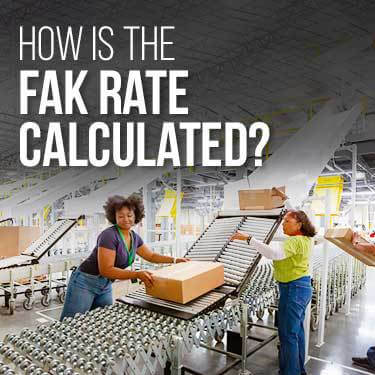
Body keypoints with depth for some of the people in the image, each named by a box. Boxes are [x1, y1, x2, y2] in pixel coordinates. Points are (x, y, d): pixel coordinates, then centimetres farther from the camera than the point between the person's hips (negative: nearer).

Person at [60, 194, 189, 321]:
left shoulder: (134, 237, 2)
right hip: (85, 283, -7)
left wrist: (174, 260, 8)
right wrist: (137, 274, -29)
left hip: (105, 287, 7)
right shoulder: (109, 235, -21)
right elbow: (106, 270, -24)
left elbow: (151, 256, 17)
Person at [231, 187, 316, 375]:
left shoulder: (295, 241, -22)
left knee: (288, 334, -2)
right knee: (297, 330, 21)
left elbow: (273, 253, -39)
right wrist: (285, 198, 26)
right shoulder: (305, 238, 5)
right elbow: (296, 215, 22)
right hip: (302, 287, 11)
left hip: (293, 289, -11)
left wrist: (249, 238, -40)